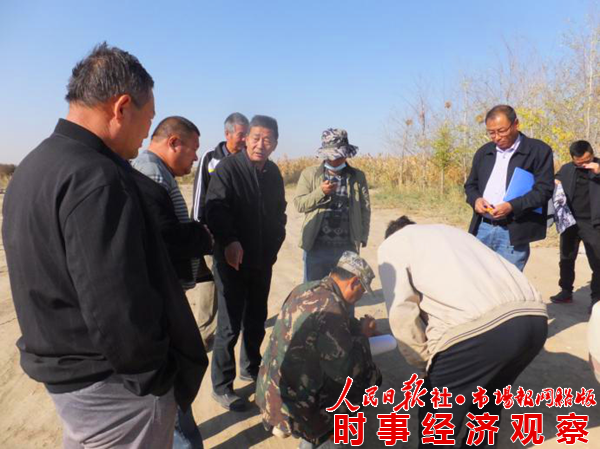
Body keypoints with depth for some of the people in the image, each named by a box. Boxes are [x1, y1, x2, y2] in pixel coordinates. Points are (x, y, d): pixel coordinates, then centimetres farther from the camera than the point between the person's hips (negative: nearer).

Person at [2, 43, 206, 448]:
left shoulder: (33, 167, 6)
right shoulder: (96, 178, -25)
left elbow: (48, 284, 12)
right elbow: (118, 310, -28)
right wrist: (155, 376, -13)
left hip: (66, 374, 9)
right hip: (114, 385, -9)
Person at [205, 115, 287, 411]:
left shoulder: (273, 173, 8)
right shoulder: (228, 168, -11)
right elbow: (215, 210, -21)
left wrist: (274, 245, 11)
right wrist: (229, 242, -32)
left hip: (263, 261, 6)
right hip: (232, 260, -6)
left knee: (256, 320, 17)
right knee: (230, 325, 1)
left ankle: (251, 369, 37)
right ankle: (222, 387, 16)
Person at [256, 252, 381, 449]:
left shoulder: (305, 289, 0)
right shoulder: (329, 307, -26)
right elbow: (347, 371, -23)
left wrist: (356, 328, 7)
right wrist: (362, 335, -9)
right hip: (291, 407, -8)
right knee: (368, 375, 5)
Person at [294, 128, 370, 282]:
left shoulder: (358, 176, 4)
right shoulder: (309, 174, 1)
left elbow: (365, 208, 6)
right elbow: (299, 204, -3)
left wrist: (362, 237, -1)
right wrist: (320, 192, -17)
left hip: (347, 248, 1)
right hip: (316, 246, -1)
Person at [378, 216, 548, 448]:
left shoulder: (391, 245, 18)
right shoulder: (450, 231, 36)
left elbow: (401, 316, 5)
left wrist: (427, 365, 19)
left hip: (477, 327, -7)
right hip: (534, 318, 8)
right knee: (487, 399, 33)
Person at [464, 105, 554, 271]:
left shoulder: (539, 150, -2)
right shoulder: (483, 152, 13)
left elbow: (544, 190, -8)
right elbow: (470, 185, 18)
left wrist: (512, 206, -21)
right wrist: (476, 199, -5)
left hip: (513, 232, -4)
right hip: (482, 228, 5)